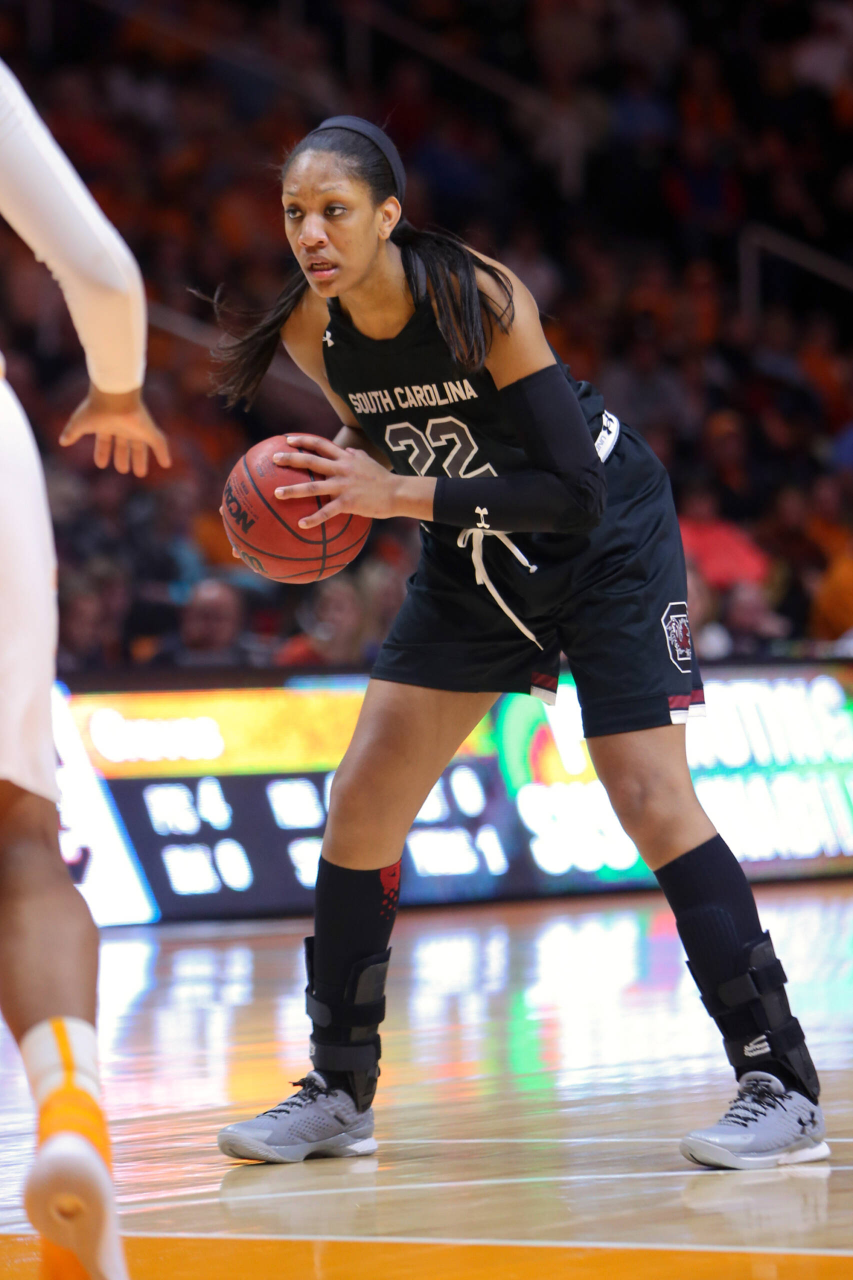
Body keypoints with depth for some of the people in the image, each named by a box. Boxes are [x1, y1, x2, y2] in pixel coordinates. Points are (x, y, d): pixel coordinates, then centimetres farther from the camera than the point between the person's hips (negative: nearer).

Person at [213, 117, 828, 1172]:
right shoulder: (313, 330, -13)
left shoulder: (482, 299, -30)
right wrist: (316, 481, -12)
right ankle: (338, 1093, 11)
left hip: (606, 543, -6)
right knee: (362, 800, -1)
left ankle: (782, 1087, -9)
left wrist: (401, 493, -35)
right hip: (474, 562, 6)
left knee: (652, 805, -15)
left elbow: (575, 493, -32)